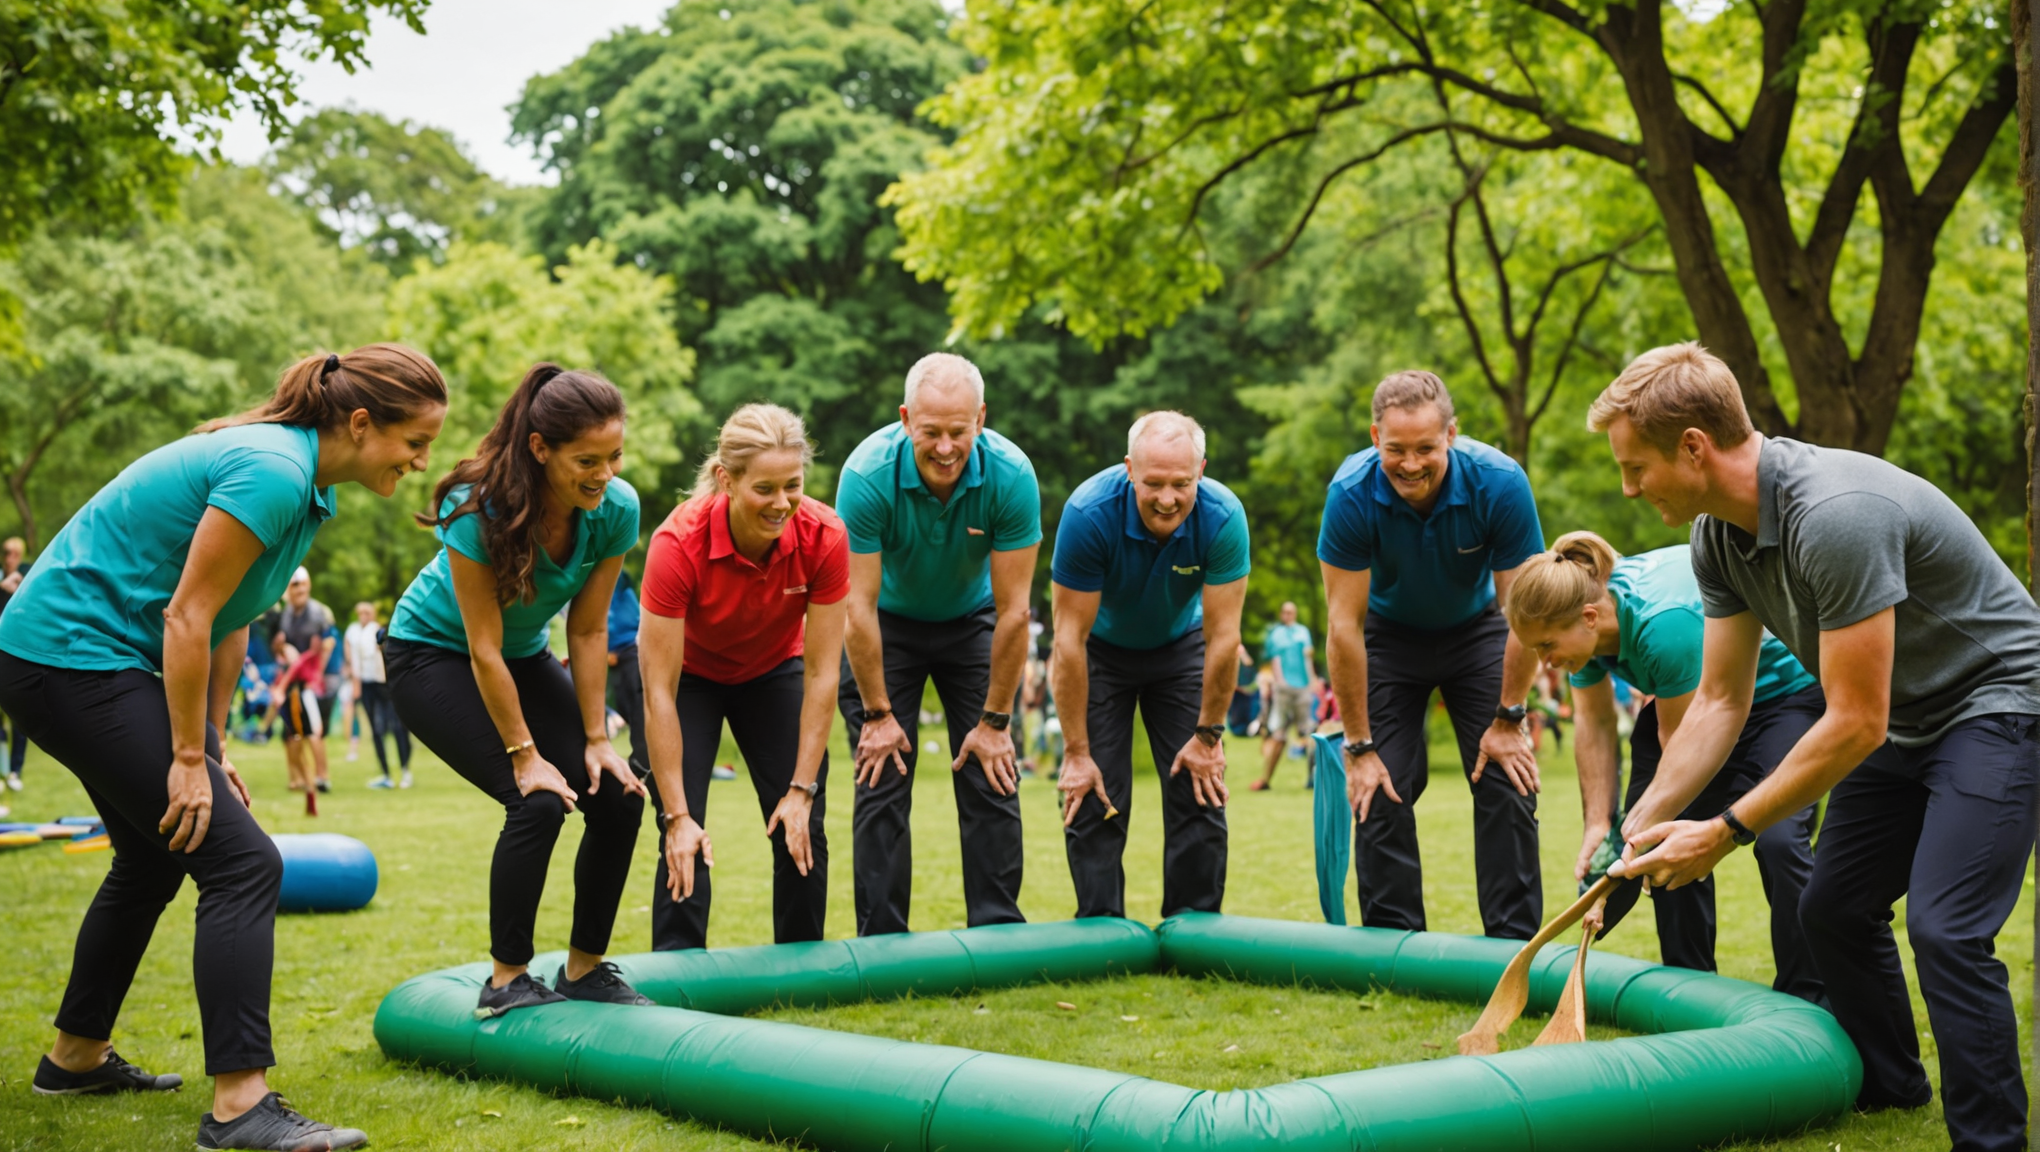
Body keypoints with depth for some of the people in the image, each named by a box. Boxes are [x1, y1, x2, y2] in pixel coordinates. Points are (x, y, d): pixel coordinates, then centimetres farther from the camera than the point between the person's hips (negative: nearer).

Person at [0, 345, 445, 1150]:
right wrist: (189, 759, -16)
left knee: (154, 857, 23)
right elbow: (187, 616, -22)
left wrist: (211, 748, 14)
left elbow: (227, 622, 14)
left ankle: (76, 1058, 38)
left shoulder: (302, 479, 9)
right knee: (242, 863, -13)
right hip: (72, 656, -11)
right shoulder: (274, 473, -21)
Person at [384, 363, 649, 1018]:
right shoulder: (479, 509, -33)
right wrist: (525, 754, -24)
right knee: (538, 802, -23)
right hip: (432, 652, -5)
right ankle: (507, 982, -7)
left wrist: (595, 740, -9)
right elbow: (483, 647, -27)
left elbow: (588, 630, -10)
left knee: (618, 798, -9)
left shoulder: (616, 509, -19)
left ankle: (585, 969, 8)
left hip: (523, 657, 5)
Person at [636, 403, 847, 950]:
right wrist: (677, 816, -31)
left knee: (801, 830, -6)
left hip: (773, 672, 2)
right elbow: (659, 692, -31)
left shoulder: (824, 538, -30)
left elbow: (821, 673, -21)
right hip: (690, 674, -2)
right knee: (686, 835, -14)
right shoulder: (678, 543, -36)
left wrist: (802, 789, -22)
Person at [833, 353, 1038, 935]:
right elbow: (859, 605, -24)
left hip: (971, 621, 1)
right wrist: (877, 713, -19)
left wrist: (994, 721, -17)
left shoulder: (1011, 476, -28)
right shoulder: (868, 473, -32)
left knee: (993, 781, -5)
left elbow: (1012, 611, -21)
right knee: (882, 781, -7)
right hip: (887, 622, -1)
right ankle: (882, 944, 1)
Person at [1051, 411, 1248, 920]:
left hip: (1180, 645, 1)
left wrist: (1208, 735, -15)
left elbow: (1223, 636, -21)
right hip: (1103, 649, -1)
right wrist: (1076, 753, -25)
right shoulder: (1090, 513, -34)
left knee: (1200, 790, -6)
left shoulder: (1222, 517, -31)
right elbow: (1070, 637, -28)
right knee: (1095, 796, -8)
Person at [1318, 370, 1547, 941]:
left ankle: (1514, 942, -1)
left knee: (1508, 779, -10)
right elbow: (1343, 624, -24)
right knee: (1383, 787, -9)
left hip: (1475, 630, 0)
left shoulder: (1500, 483, -31)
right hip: (1391, 633, 0)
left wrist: (1507, 719, -16)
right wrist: (1358, 745, -22)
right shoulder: (1352, 495, -31)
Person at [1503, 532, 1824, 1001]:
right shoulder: (1585, 617, -15)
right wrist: (1598, 824, -11)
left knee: (1780, 837, -22)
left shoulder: (1663, 625, -39)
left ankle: (1806, 1000, -11)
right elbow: (1595, 725, -4)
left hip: (1787, 686, -8)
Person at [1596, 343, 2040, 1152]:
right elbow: (1720, 700, 4)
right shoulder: (1719, 537, -5)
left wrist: (1725, 834, -23)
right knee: (1832, 909, 11)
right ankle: (1888, 1084, 33)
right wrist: (1636, 827, -4)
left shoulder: (1836, 516, -34)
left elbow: (1854, 723, -30)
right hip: (1902, 716, 9)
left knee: (1943, 926, -20)